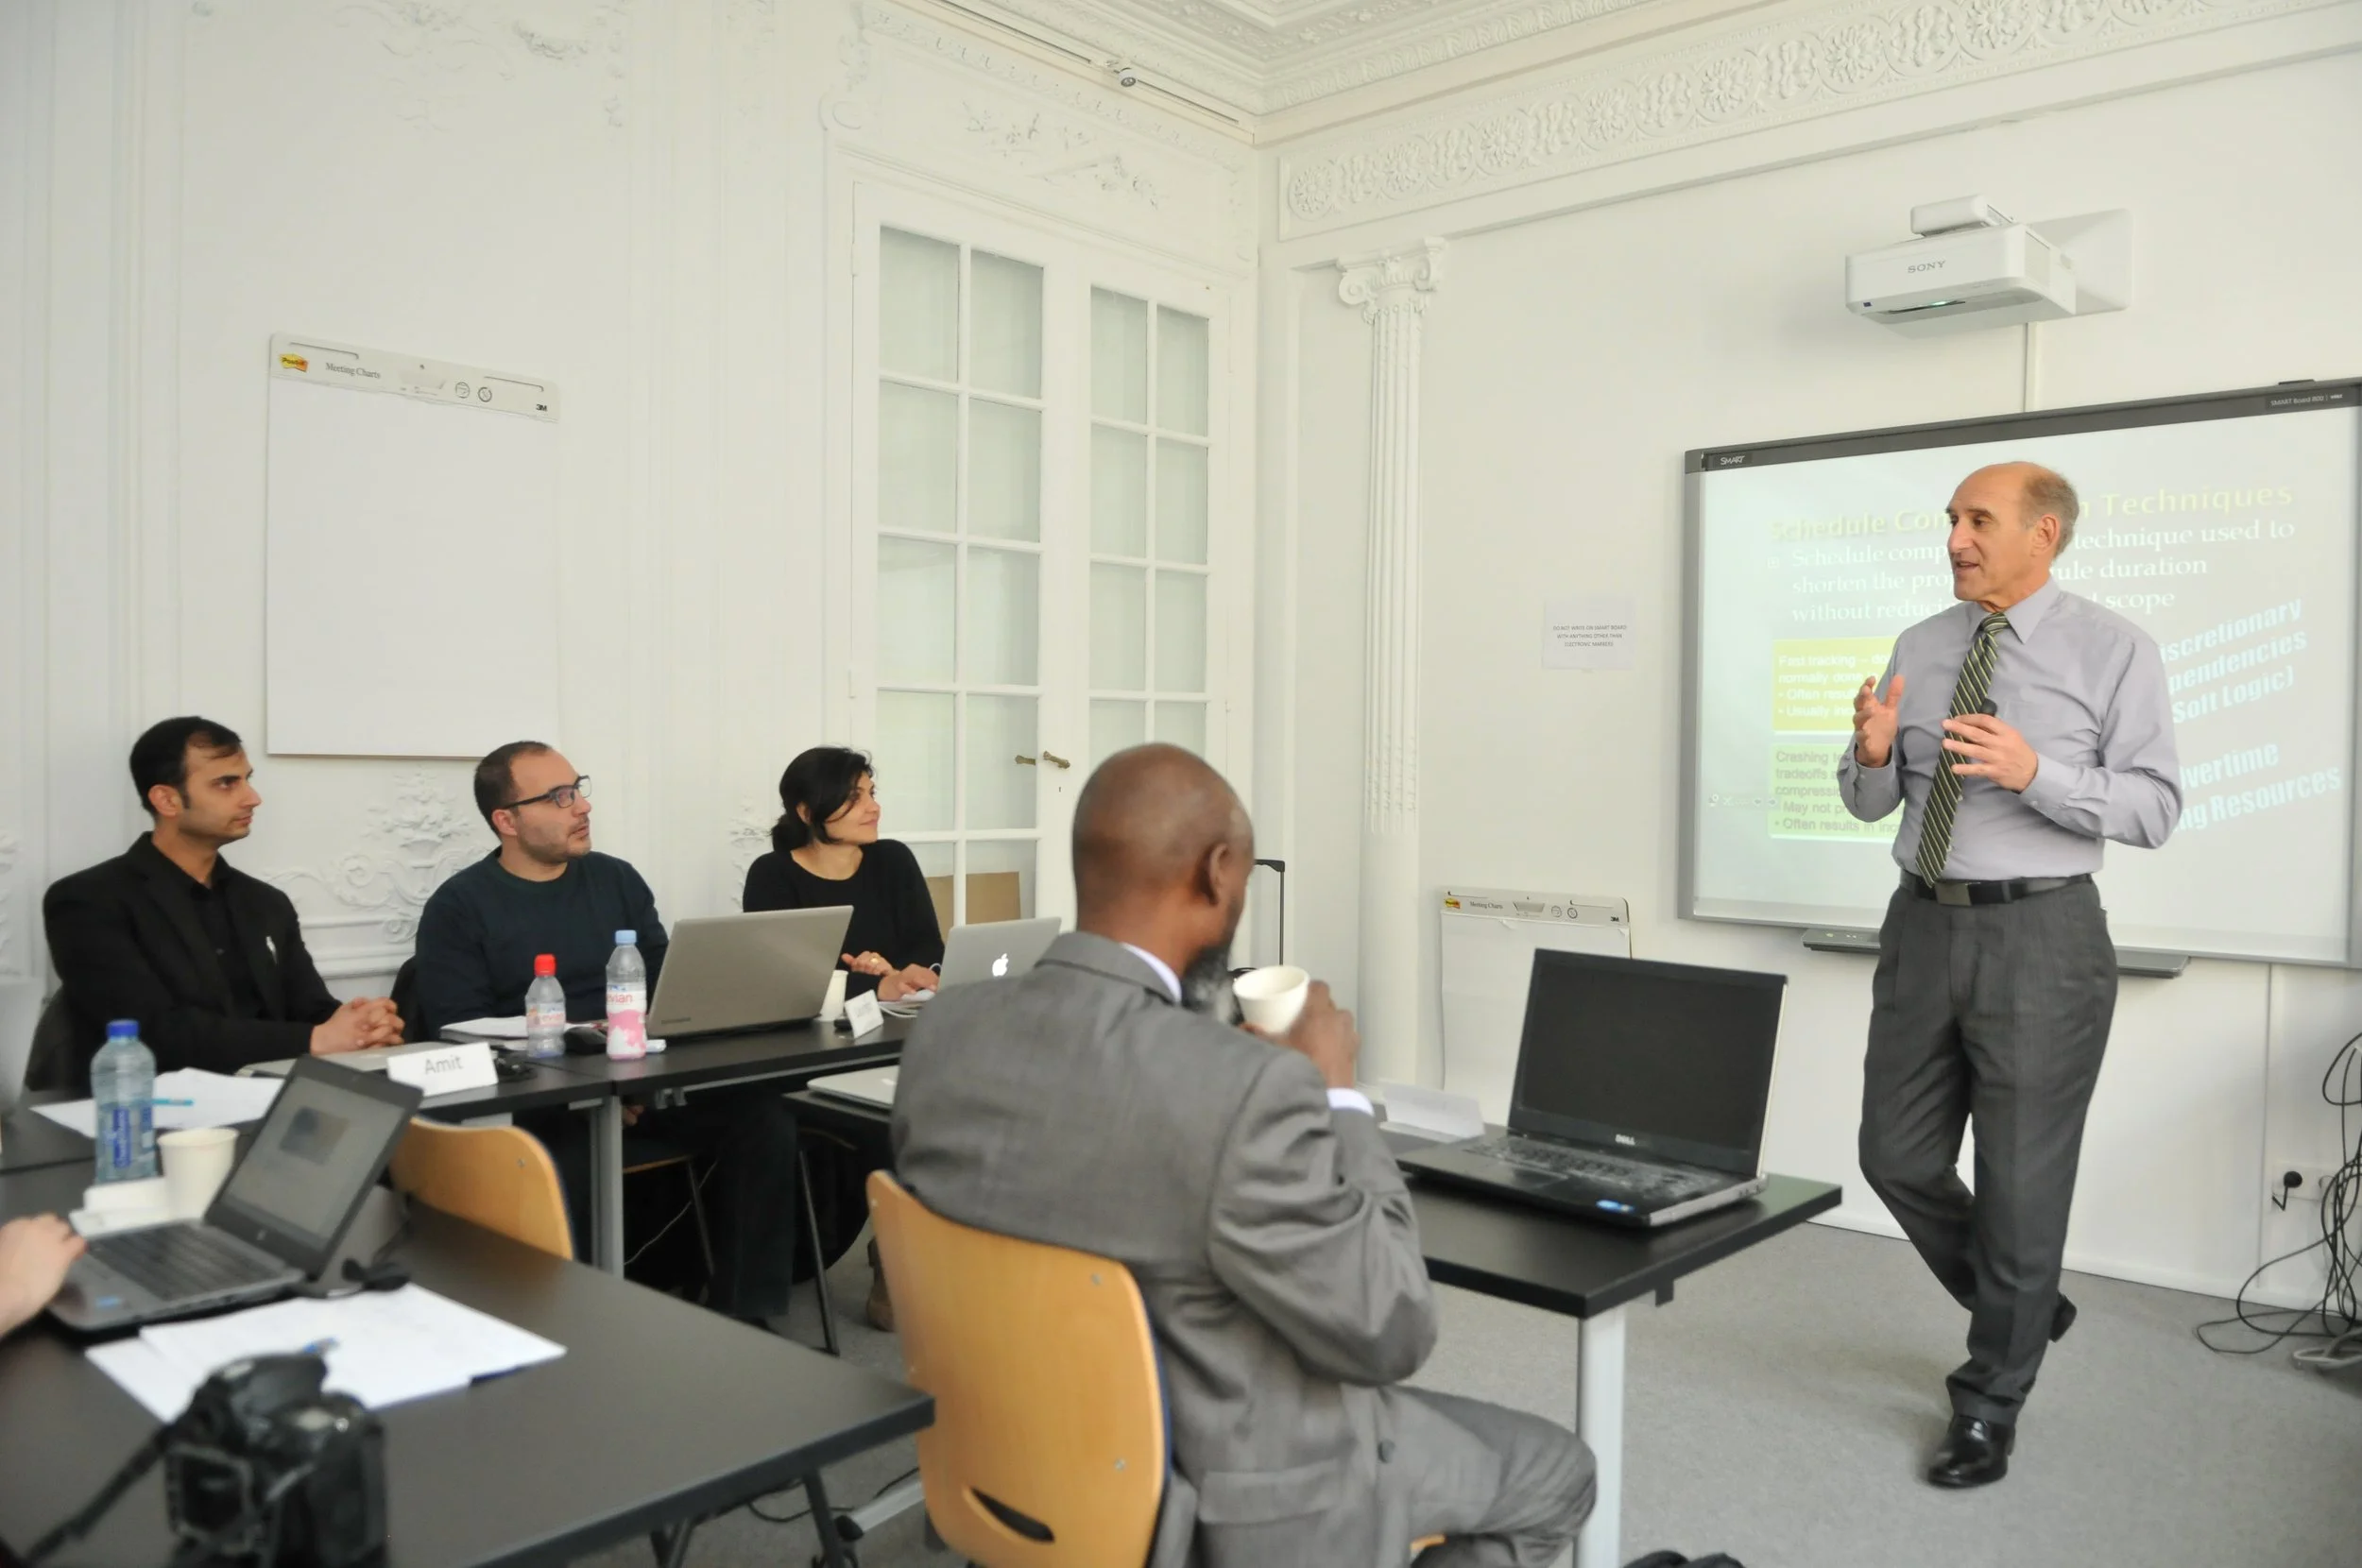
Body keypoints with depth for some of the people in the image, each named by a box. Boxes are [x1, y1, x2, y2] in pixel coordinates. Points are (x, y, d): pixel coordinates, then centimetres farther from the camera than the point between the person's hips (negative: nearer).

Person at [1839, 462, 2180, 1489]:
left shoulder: (2113, 650, -5)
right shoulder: (1919, 648, 8)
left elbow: (2155, 807, -10)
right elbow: (1870, 802, 11)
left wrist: (2035, 771, -25)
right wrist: (1872, 755, -12)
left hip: (2040, 932, -5)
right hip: (1924, 923, 5)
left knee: (2021, 1176, 4)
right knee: (1897, 1157, 11)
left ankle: (1990, 1406, 23)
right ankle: (2022, 1306, 38)